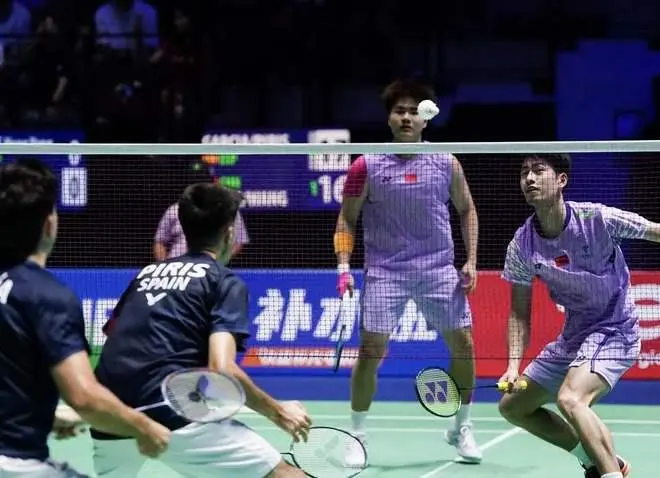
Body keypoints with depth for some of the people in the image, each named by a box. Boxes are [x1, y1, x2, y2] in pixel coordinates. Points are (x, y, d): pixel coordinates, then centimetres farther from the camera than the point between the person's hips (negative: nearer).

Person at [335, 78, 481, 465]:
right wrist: (344, 265, -7)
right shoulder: (367, 167, -2)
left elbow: (467, 210, 14)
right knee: (371, 351, -8)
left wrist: (471, 261, 5)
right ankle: (358, 435, 7)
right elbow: (347, 219, 5)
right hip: (385, 271, -2)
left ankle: (461, 428, 17)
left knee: (463, 344, -1)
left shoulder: (446, 164, 3)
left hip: (439, 269, 2)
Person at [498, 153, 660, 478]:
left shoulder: (597, 219, -20)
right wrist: (514, 364, -10)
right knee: (513, 406, 13)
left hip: (615, 330, -7)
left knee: (570, 399, -31)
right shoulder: (522, 245, -7)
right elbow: (519, 312, 1)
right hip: (573, 337, 7)